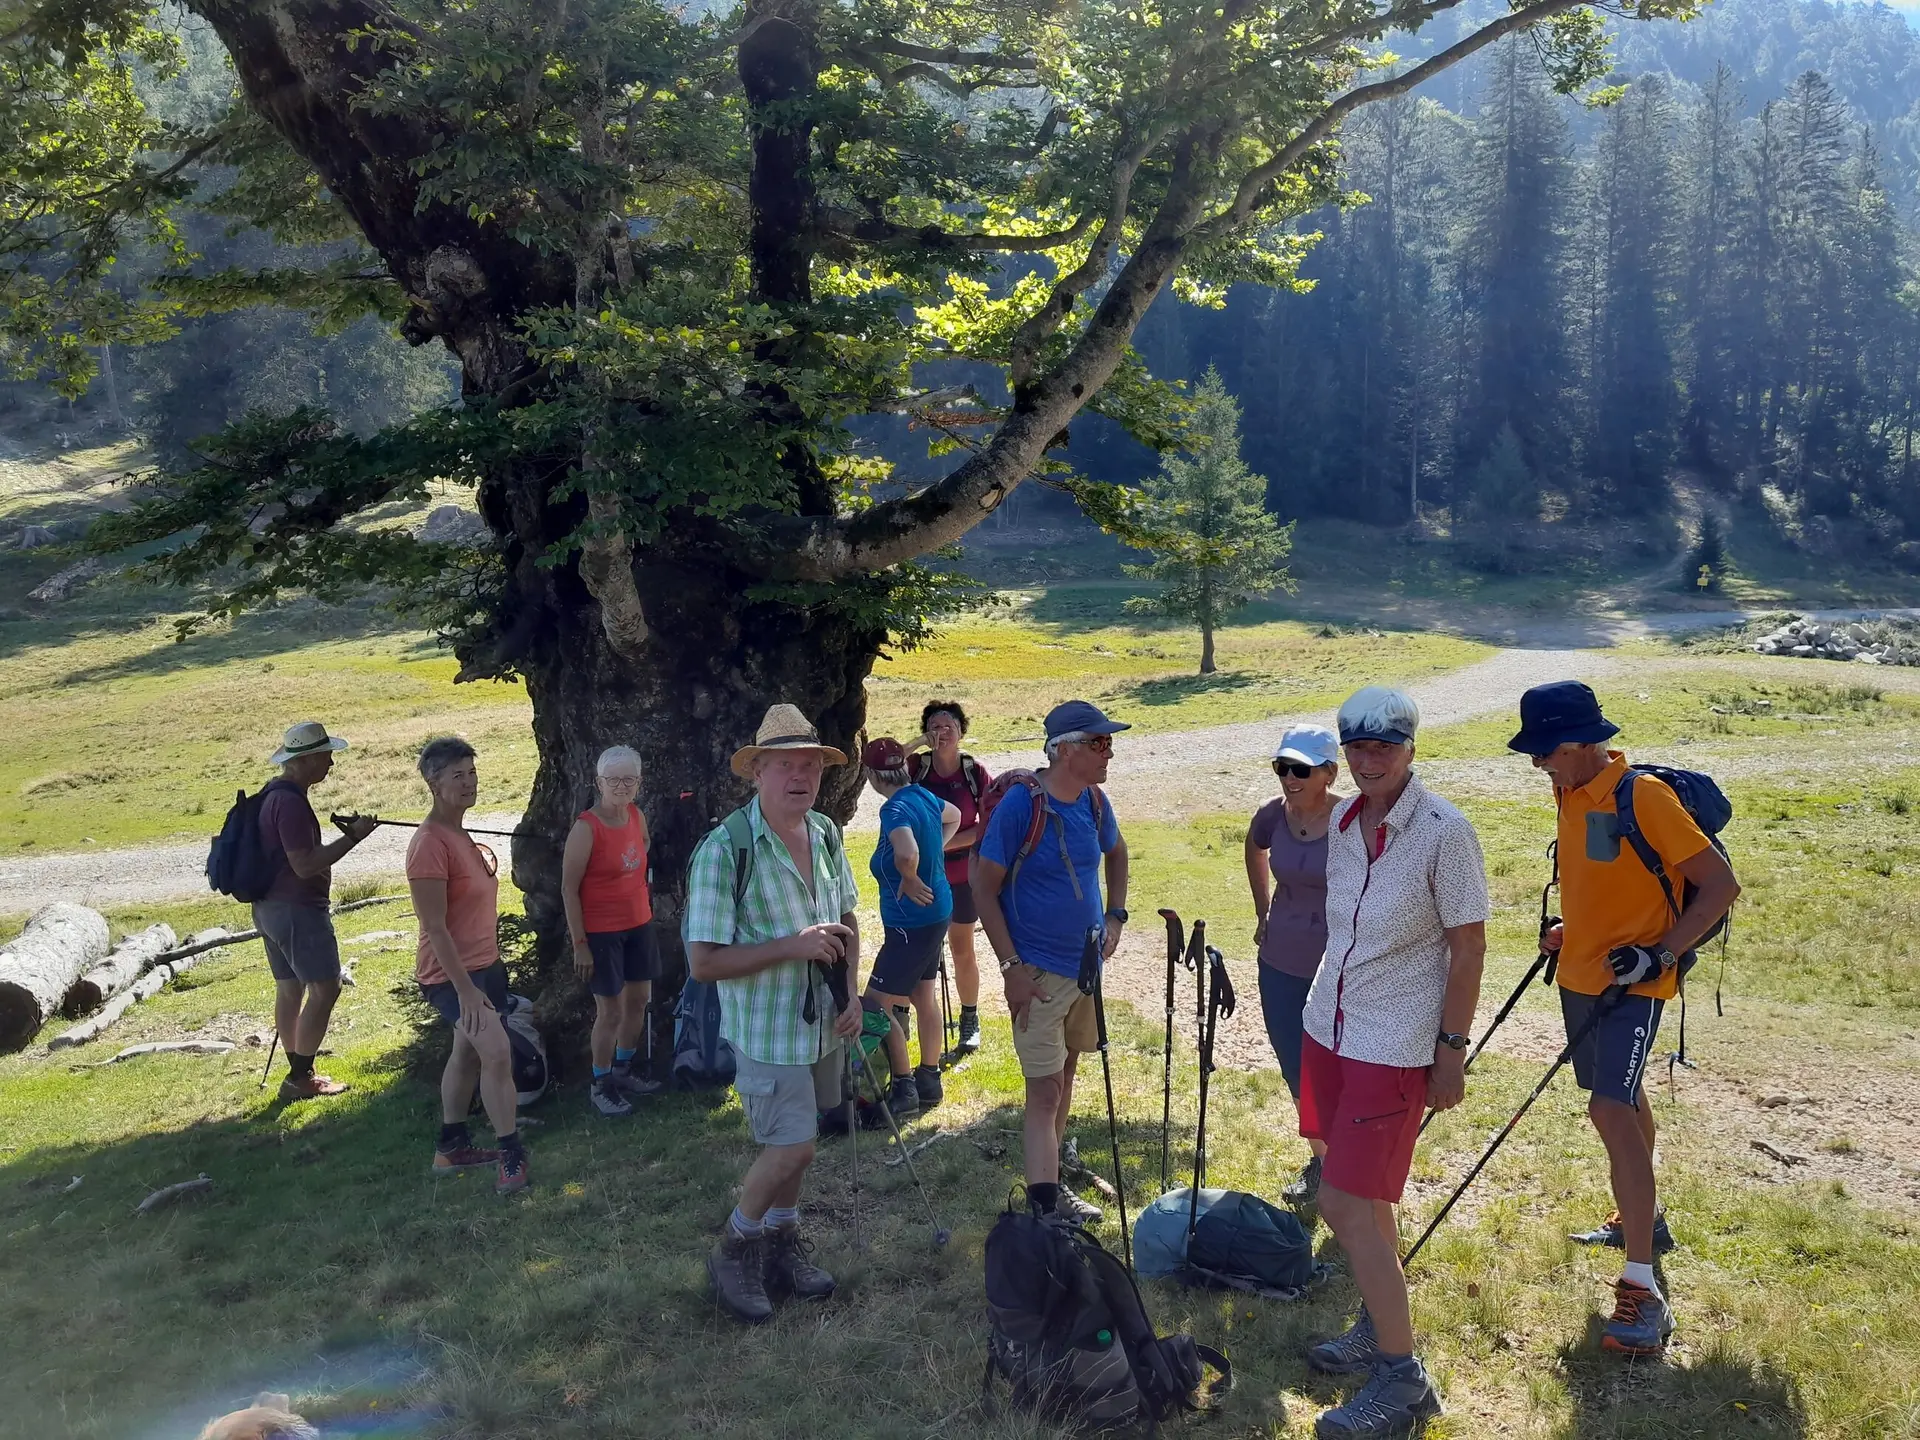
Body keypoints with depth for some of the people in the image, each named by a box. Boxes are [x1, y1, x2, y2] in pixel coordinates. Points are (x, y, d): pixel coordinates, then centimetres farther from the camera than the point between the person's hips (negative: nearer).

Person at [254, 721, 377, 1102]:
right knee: (324, 988, -5)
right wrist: (352, 837, -19)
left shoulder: (273, 793, 12)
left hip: (269, 907, 11)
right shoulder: (291, 802, -21)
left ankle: (298, 1072, 22)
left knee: (289, 989, 14)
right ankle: (301, 1078, -1)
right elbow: (305, 865, -23)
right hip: (297, 909, -11)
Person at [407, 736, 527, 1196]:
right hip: (451, 972, -10)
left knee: (467, 1054, 18)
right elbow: (435, 928, -24)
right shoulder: (430, 844, -23)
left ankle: (451, 1147, 32)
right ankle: (512, 1155, -9)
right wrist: (466, 989, -25)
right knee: (497, 1053, -18)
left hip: (483, 963, 10)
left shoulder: (459, 832, 7)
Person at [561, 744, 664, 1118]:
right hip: (601, 932, -7)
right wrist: (580, 944, -16)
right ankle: (600, 1087, 19)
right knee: (611, 1010, 1)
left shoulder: (637, 816, 0)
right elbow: (569, 889, -16)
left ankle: (623, 1070, 36)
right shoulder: (586, 827, -19)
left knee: (639, 1000, 16)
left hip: (639, 924, 7)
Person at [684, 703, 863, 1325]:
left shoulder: (826, 833, 0)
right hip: (767, 1032, -6)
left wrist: (850, 993, -1)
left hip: (821, 1023, 6)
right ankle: (733, 1250, 20)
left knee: (791, 1143, 19)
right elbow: (704, 961, -21)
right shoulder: (724, 850, -22)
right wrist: (792, 946, -26)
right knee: (791, 1148, -4)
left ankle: (781, 1243, 40)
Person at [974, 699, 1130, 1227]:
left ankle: (1052, 1171, 38)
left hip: (1087, 964, 7)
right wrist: (1012, 967, -19)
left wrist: (1115, 916, 10)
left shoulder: (1094, 801, 0)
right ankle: (1045, 1205, 1)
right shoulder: (1021, 804, -20)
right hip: (1039, 973, -7)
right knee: (1045, 1090, -5)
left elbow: (1116, 852, 21)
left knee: (1065, 1074, 20)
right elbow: (984, 888, -16)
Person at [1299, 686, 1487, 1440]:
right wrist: (1331, 1003, 15)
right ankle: (1378, 1329, 35)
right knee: (1358, 1196, 17)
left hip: (1393, 1044, -7)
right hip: (1329, 1025, 7)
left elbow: (1468, 948, -12)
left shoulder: (1444, 830, -15)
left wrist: (1451, 1051, -11)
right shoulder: (1342, 819, 3)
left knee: (1348, 1206, -7)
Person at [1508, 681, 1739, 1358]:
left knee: (1612, 1110, -18)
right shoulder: (1569, 795, 6)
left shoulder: (1645, 797, -19)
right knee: (1620, 1102, 22)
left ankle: (1643, 1289, -14)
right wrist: (1569, 930, 9)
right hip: (1580, 975, 8)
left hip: (1633, 983, -8)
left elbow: (1721, 885, -17)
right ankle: (1641, 1219, 42)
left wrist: (1660, 954, -23)